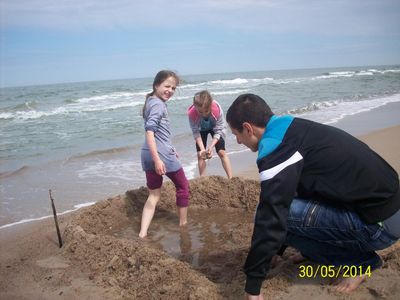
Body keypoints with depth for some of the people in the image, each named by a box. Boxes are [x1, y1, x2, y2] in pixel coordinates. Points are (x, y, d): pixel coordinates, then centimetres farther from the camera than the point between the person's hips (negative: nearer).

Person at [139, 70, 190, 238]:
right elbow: (149, 131, -23)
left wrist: (170, 149, 31)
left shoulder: (152, 101, 17)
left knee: (154, 195, 11)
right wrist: (157, 158, -28)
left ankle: (142, 234, 2)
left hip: (148, 155, 9)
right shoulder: (158, 104, -13)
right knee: (183, 186, 14)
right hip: (161, 154, -9)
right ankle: (183, 223, 28)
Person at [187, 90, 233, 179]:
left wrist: (211, 147, -37)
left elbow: (218, 131, -29)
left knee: (221, 152, -9)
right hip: (201, 129, 1)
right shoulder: (191, 113, -38)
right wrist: (202, 149, -36)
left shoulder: (217, 109, -40)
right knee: (200, 154, -4)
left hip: (215, 127, -1)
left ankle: (231, 179, -2)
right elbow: (196, 132, -26)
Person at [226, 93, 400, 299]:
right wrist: (276, 251, 26)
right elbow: (289, 197, 20)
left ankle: (360, 261, 1)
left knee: (278, 211, -16)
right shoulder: (294, 130, 9)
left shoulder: (277, 147, -20)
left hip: (379, 223, -9)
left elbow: (271, 219, -23)